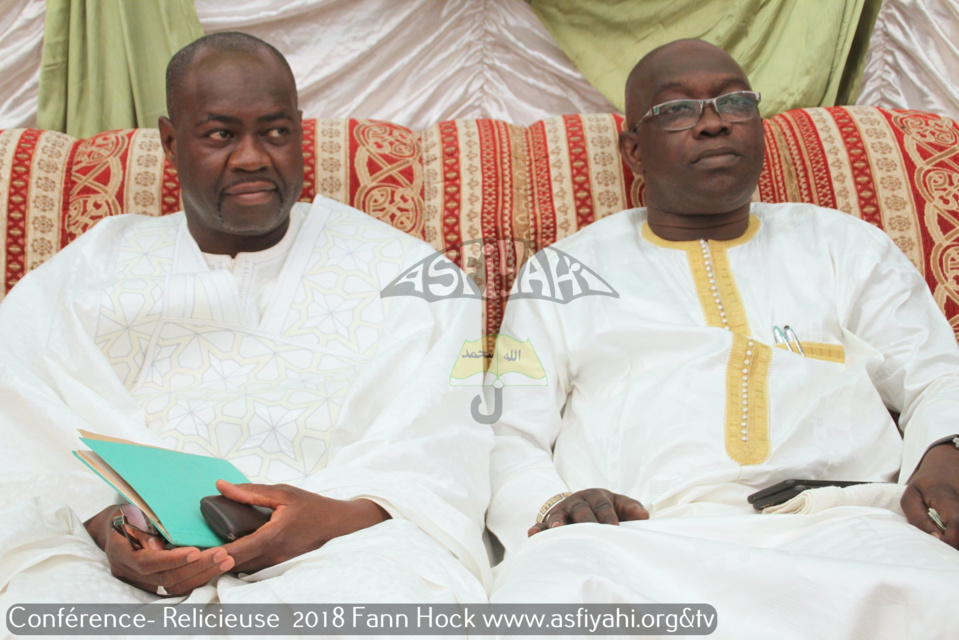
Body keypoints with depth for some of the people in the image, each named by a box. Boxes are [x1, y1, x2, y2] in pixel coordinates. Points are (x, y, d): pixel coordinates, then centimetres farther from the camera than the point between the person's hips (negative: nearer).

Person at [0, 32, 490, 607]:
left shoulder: (405, 273, 15)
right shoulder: (84, 274, 20)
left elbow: (441, 443, 2)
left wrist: (345, 515, -20)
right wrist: (103, 528, -17)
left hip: (339, 551, 0)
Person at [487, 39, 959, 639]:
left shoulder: (846, 245, 29)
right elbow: (510, 439, 17)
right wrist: (549, 505, -7)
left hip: (846, 525, 2)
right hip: (644, 538, -1)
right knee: (547, 586, -37)